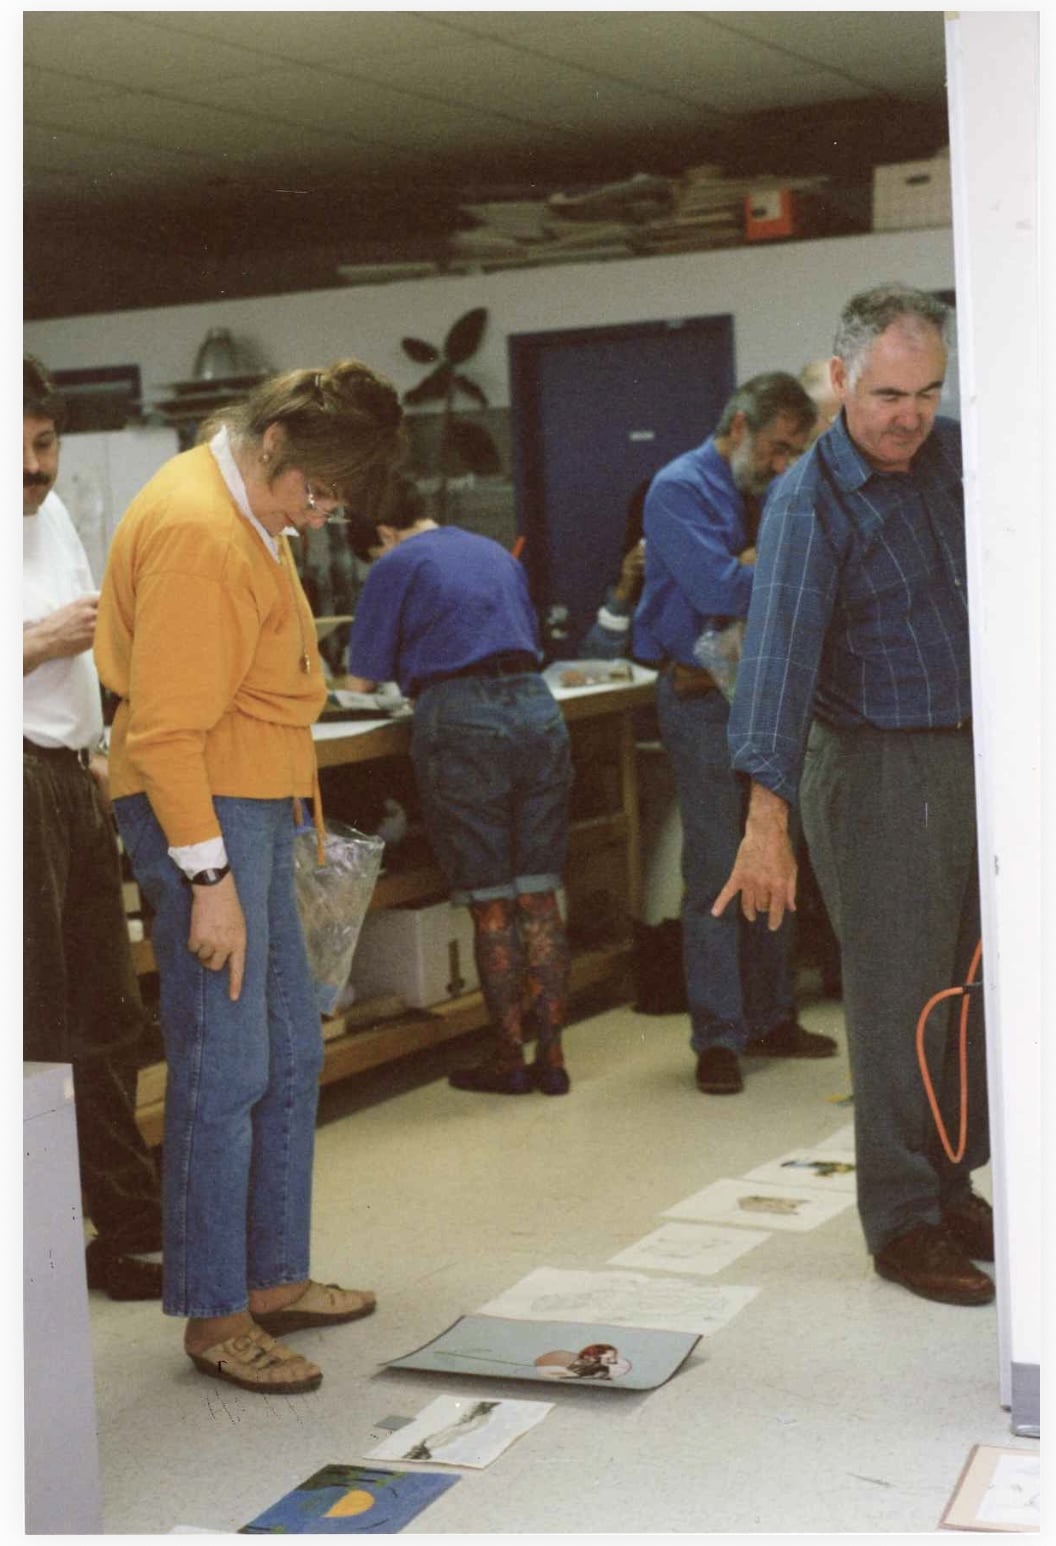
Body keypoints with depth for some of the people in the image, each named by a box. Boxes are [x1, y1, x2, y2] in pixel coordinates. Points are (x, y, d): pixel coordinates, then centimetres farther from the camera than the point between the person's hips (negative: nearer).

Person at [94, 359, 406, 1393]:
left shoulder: (247, 517, 15)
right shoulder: (194, 528, -17)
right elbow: (166, 728, -21)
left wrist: (253, 854, 19)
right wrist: (209, 877, -22)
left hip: (250, 808, 11)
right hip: (204, 814, -11)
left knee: (290, 1055, 15)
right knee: (223, 1071, -6)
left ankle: (274, 1278, 25)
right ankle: (214, 1316, 4)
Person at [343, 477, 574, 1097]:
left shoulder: (396, 567, 6)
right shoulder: (497, 555, 23)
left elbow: (363, 679, 7)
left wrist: (409, 669, 29)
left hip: (461, 725, -5)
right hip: (537, 708, 5)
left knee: (490, 904, 2)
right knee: (540, 895, 7)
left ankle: (509, 1058, 9)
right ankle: (552, 1055, 10)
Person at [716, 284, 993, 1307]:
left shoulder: (956, 454, 6)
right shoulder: (811, 504, -14)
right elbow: (780, 653, -24)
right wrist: (768, 818, -33)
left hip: (977, 756, 7)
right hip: (883, 770, -6)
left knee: (974, 989, 12)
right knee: (899, 1001, -2)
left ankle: (952, 1186, 28)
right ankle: (903, 1222, 11)